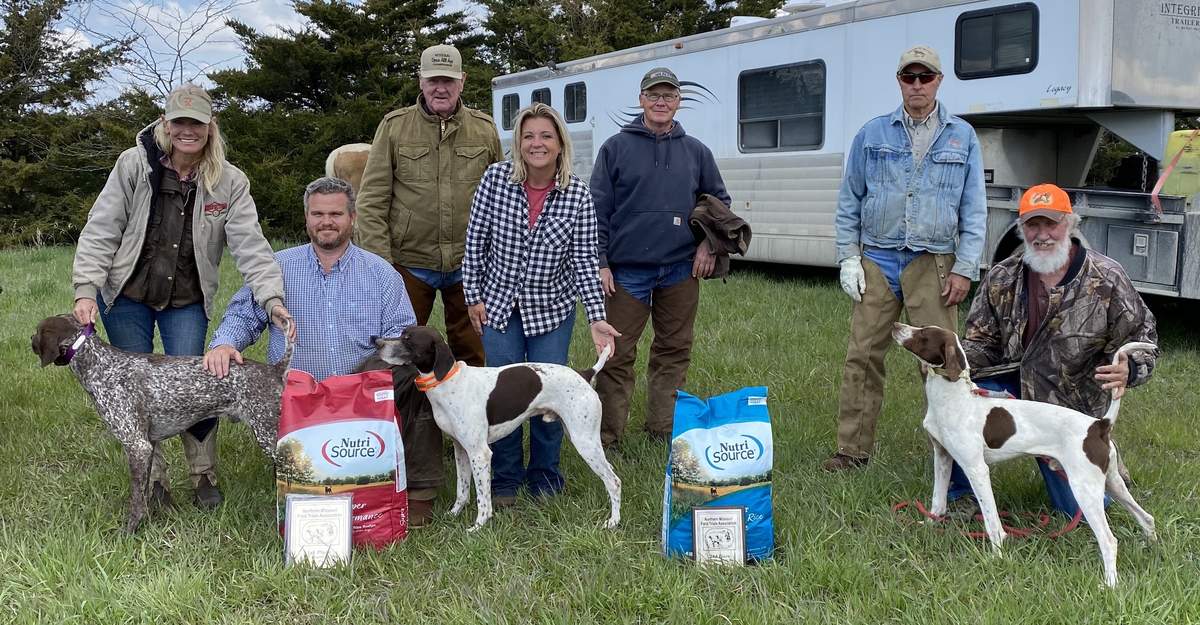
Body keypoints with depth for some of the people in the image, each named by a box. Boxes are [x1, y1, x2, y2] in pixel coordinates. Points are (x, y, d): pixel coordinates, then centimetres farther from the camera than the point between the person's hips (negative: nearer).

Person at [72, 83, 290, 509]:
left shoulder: (229, 183, -9)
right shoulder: (134, 164, -10)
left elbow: (250, 245, -16)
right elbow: (101, 231, -8)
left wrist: (272, 298, -30)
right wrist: (86, 290, -17)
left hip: (187, 301, 0)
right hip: (126, 297, 0)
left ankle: (204, 476, 15)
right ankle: (152, 478, 21)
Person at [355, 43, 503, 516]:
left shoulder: (484, 130, 6)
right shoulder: (394, 127, 1)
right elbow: (371, 201, -3)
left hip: (467, 265, 1)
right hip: (409, 265, -1)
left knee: (473, 361, 8)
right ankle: (420, 482, 4)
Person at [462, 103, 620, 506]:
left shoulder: (578, 195, -12)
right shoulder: (495, 179, -12)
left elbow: (584, 261, -10)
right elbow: (475, 242, -4)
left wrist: (596, 318, -17)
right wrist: (473, 296, -3)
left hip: (552, 309, 0)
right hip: (498, 303, 0)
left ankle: (544, 474, 24)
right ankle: (505, 479, 19)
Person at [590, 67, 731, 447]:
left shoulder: (696, 152, 11)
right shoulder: (616, 148, 2)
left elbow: (719, 201, 21)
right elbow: (598, 209, 0)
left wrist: (708, 244, 6)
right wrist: (600, 262, -6)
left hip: (680, 270, 3)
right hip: (627, 270, -3)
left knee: (674, 350, 10)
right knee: (617, 353, -2)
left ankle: (663, 427, 22)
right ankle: (606, 435, 6)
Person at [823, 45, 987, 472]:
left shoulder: (962, 137, 8)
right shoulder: (872, 134, 9)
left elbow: (974, 210, 6)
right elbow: (849, 202, 10)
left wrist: (964, 269, -2)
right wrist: (848, 259, 1)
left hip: (933, 266, -1)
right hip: (877, 261, 1)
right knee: (863, 357, -1)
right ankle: (852, 450, 7)